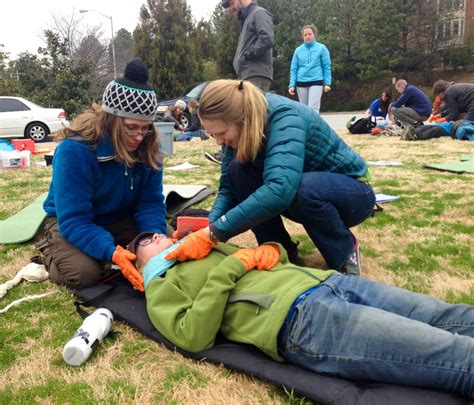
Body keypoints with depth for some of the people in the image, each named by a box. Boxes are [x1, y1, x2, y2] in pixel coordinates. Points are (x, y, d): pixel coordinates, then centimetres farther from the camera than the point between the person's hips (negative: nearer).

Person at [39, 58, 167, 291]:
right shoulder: (74, 149, -31)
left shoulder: (146, 148, -16)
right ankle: (50, 251, 6)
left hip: (120, 219, 4)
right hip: (71, 221, -4)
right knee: (84, 273, -28)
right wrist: (112, 252, -47)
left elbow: (150, 201, -14)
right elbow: (74, 220, -33)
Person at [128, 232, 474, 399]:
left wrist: (270, 251, 10)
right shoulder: (162, 291, 14)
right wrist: (227, 270, -7)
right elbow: (194, 336, -5)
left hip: (324, 280, 8)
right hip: (298, 317, -8)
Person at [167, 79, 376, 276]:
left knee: (305, 189, -39)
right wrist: (210, 224, -28)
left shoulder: (284, 118, -33)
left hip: (353, 191, -6)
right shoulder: (241, 128, -13)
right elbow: (228, 186, -9)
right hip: (299, 195, 6)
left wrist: (216, 232, -45)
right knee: (237, 171, -17)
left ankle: (346, 251, -10)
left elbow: (279, 189, -48)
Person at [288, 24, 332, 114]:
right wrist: (292, 85, -1)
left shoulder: (321, 48, 3)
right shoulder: (298, 50, 8)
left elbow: (327, 67, 2)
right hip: (301, 83, 3)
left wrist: (327, 83, -7)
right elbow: (293, 69, 8)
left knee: (313, 109, -13)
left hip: (316, 81, -3)